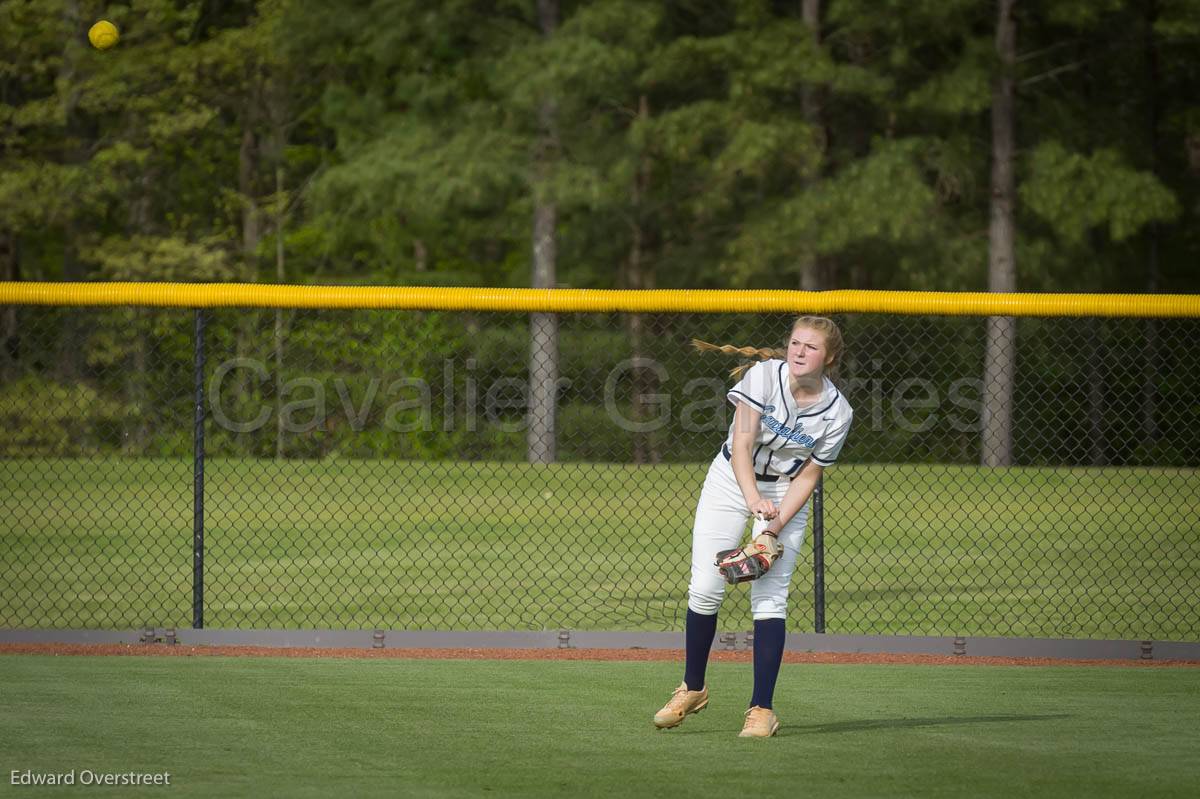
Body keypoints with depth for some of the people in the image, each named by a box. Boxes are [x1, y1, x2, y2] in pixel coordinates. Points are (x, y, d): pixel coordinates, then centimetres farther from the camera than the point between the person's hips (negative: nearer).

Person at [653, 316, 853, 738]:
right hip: (731, 481, 0)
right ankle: (692, 688, 16)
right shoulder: (763, 376, -20)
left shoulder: (837, 412, -15)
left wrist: (776, 524, -23)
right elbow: (741, 445, -24)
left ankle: (762, 709, -8)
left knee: (770, 598, -12)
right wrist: (754, 501, -40)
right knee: (705, 589, -5)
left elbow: (808, 474, -10)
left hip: (785, 493, 0)